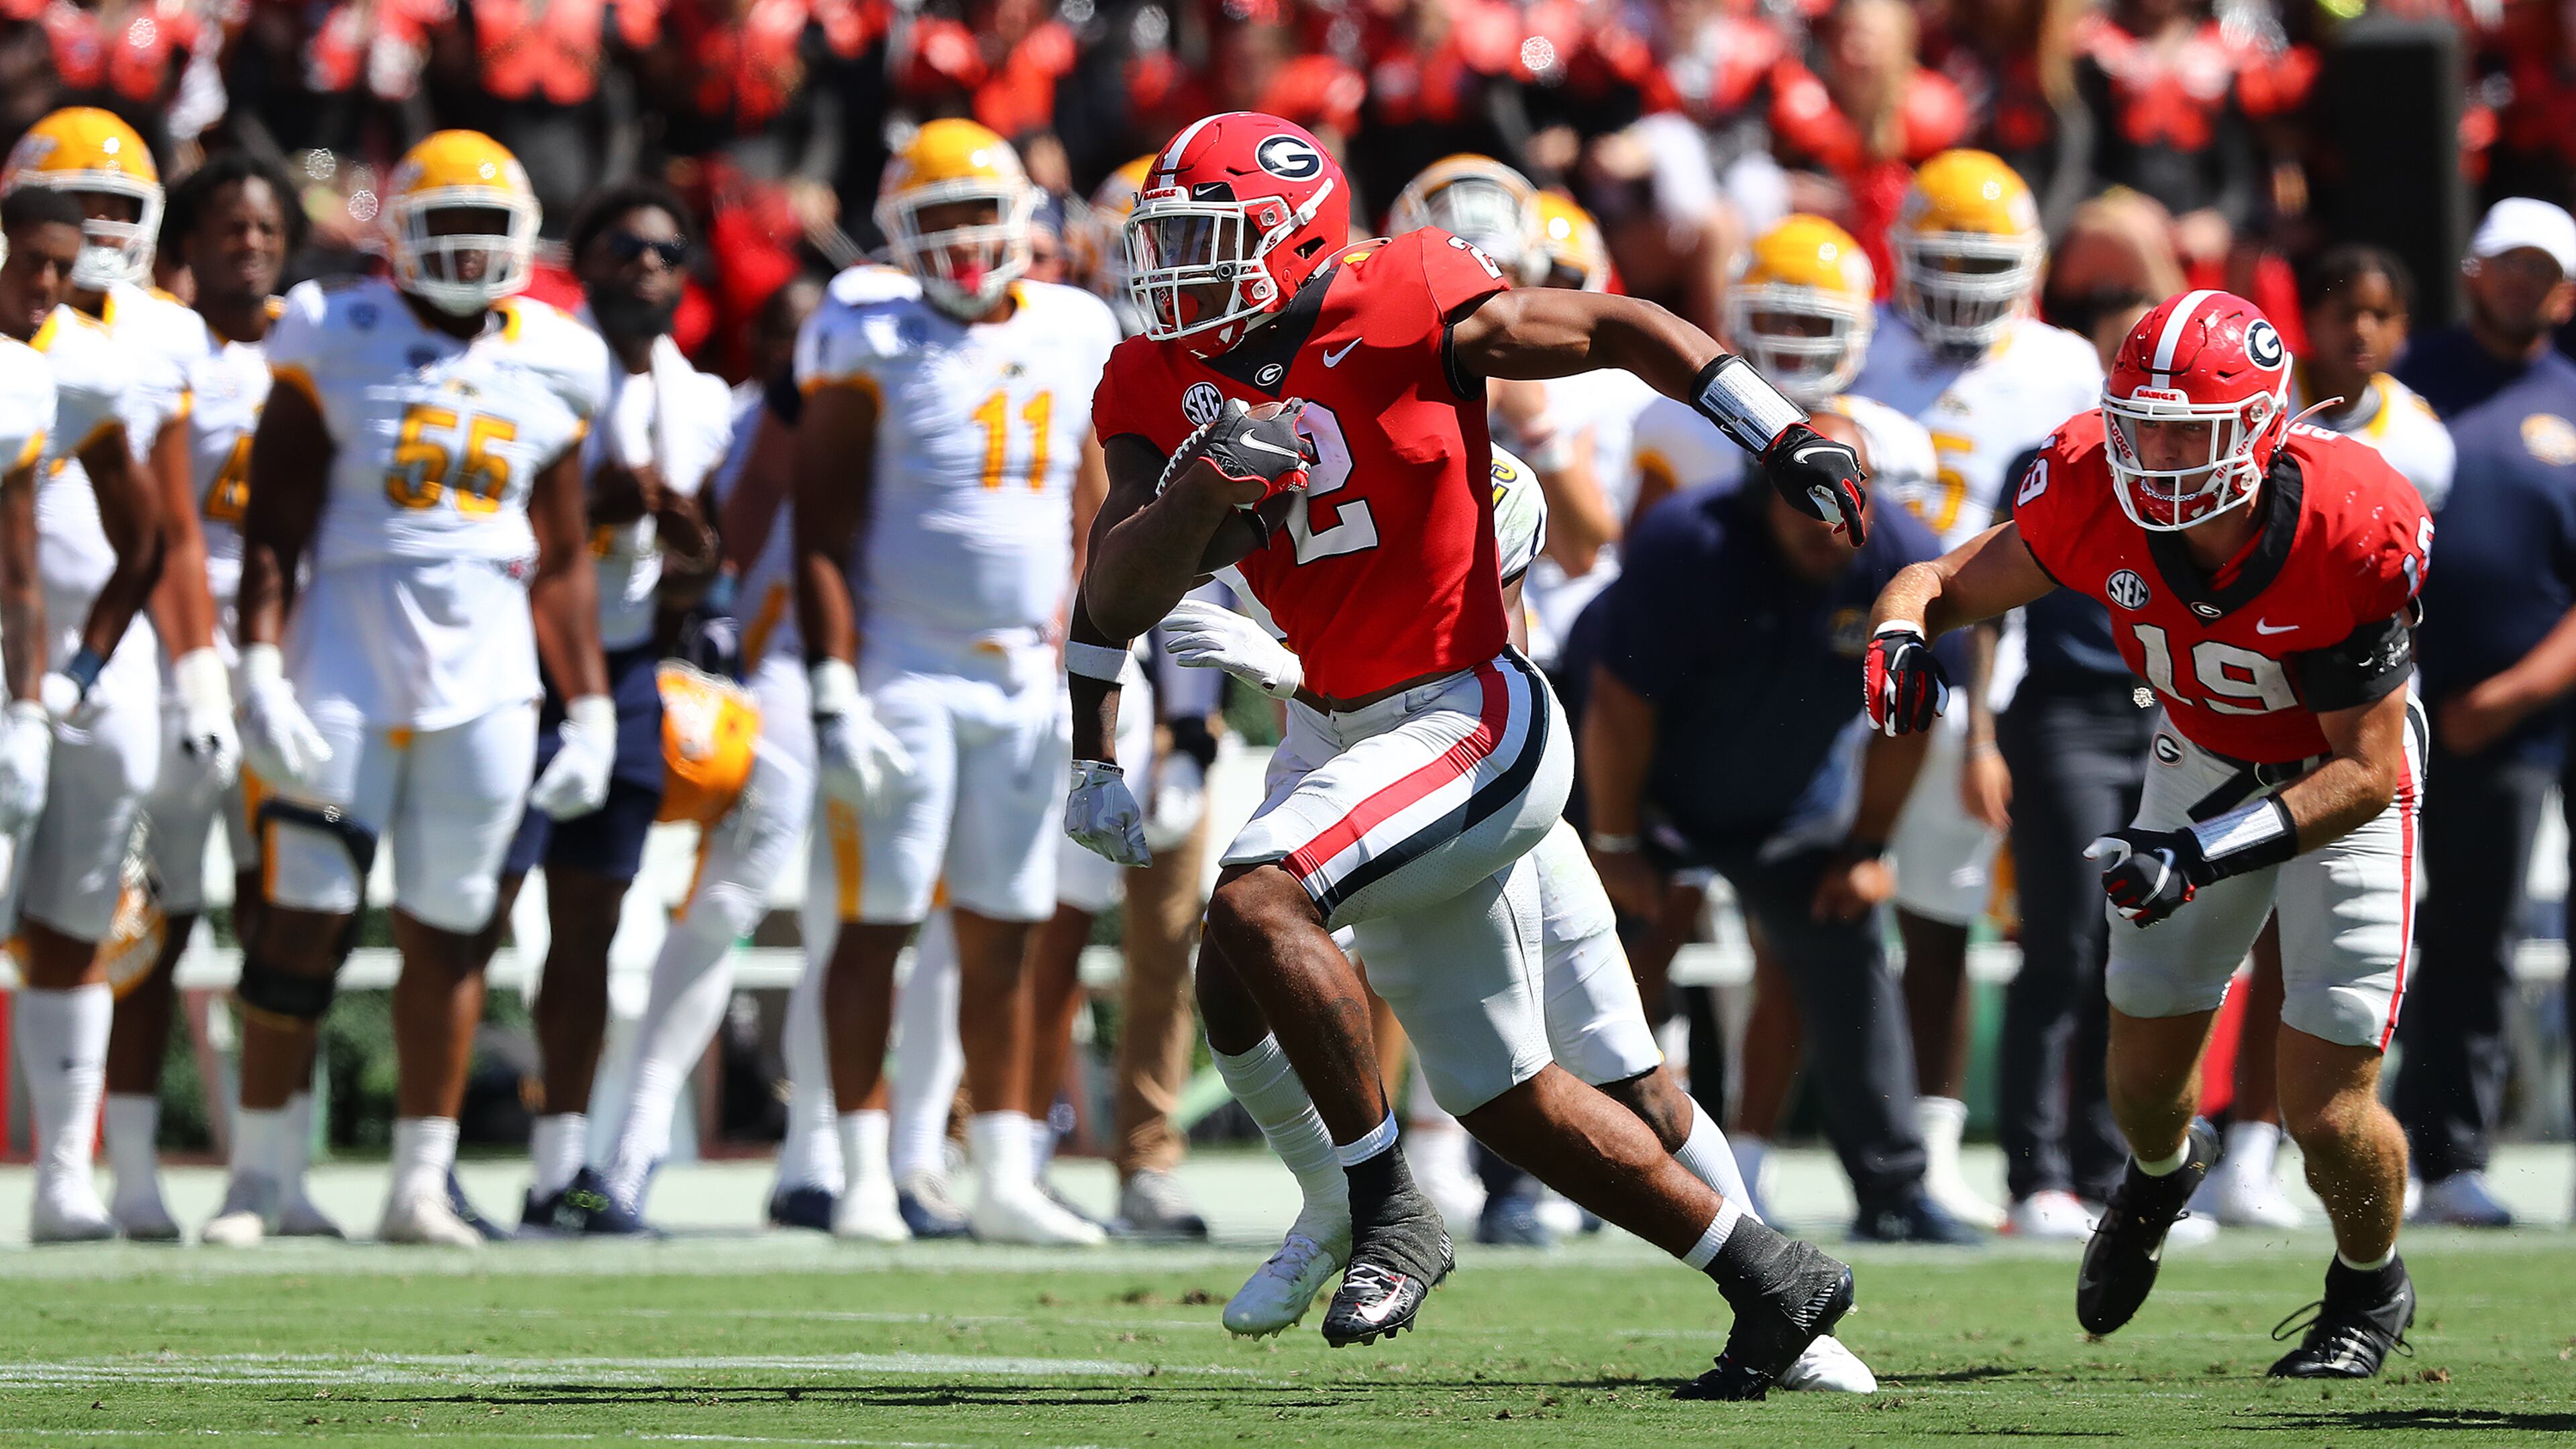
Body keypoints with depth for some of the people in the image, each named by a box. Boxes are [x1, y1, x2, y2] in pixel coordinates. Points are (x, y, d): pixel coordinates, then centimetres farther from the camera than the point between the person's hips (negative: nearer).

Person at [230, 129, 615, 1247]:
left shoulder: (552, 366, 10)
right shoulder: (338, 341, -1)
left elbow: (562, 559, 16)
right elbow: (274, 525, -2)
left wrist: (591, 713, 11)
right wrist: (261, 672, -12)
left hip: (484, 681, 3)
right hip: (345, 668, -3)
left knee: (448, 929, 3)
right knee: (305, 917, -5)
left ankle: (421, 1183, 8)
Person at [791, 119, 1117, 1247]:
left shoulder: (1072, 339, 9)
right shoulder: (872, 338, -6)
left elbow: (1092, 529, 17)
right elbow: (824, 528, -8)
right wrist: (833, 693, -15)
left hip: (1026, 678, 5)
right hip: (904, 673, -5)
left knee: (1003, 933, 7)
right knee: (877, 922, -4)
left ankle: (1003, 1177, 11)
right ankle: (863, 1177, 0)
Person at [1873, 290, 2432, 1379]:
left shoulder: (2349, 534, -36)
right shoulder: (2096, 499, -26)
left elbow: (2366, 773, -29)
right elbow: (1946, 584, -11)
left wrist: (2206, 853, -39)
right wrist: (1901, 639, -36)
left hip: (2342, 778, -4)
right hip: (2200, 761, 4)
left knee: (2326, 1116, -8)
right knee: (2144, 1080, 11)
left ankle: (2371, 1289, 26)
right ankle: (2163, 1172, 51)